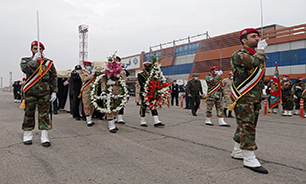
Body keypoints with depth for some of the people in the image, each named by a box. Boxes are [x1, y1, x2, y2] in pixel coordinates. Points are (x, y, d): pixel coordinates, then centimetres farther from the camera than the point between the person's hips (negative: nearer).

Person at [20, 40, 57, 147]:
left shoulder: (48, 62, 9)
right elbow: (25, 69, -15)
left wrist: (54, 92, -1)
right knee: (29, 113, 6)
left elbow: (53, 78, 7)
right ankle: (27, 136, 19)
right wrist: (34, 59, -17)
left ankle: (44, 137, 5)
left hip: (45, 92, 0)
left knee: (44, 114, 0)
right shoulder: (26, 60, 9)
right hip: (30, 91, 0)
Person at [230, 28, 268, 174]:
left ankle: (237, 152, 25)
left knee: (245, 126, 13)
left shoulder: (258, 55, 19)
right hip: (243, 98, -9)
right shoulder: (239, 54, -8)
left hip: (255, 98, 9)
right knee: (247, 126, -10)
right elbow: (254, 63, -27)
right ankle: (250, 160, -7)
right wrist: (260, 50, -10)